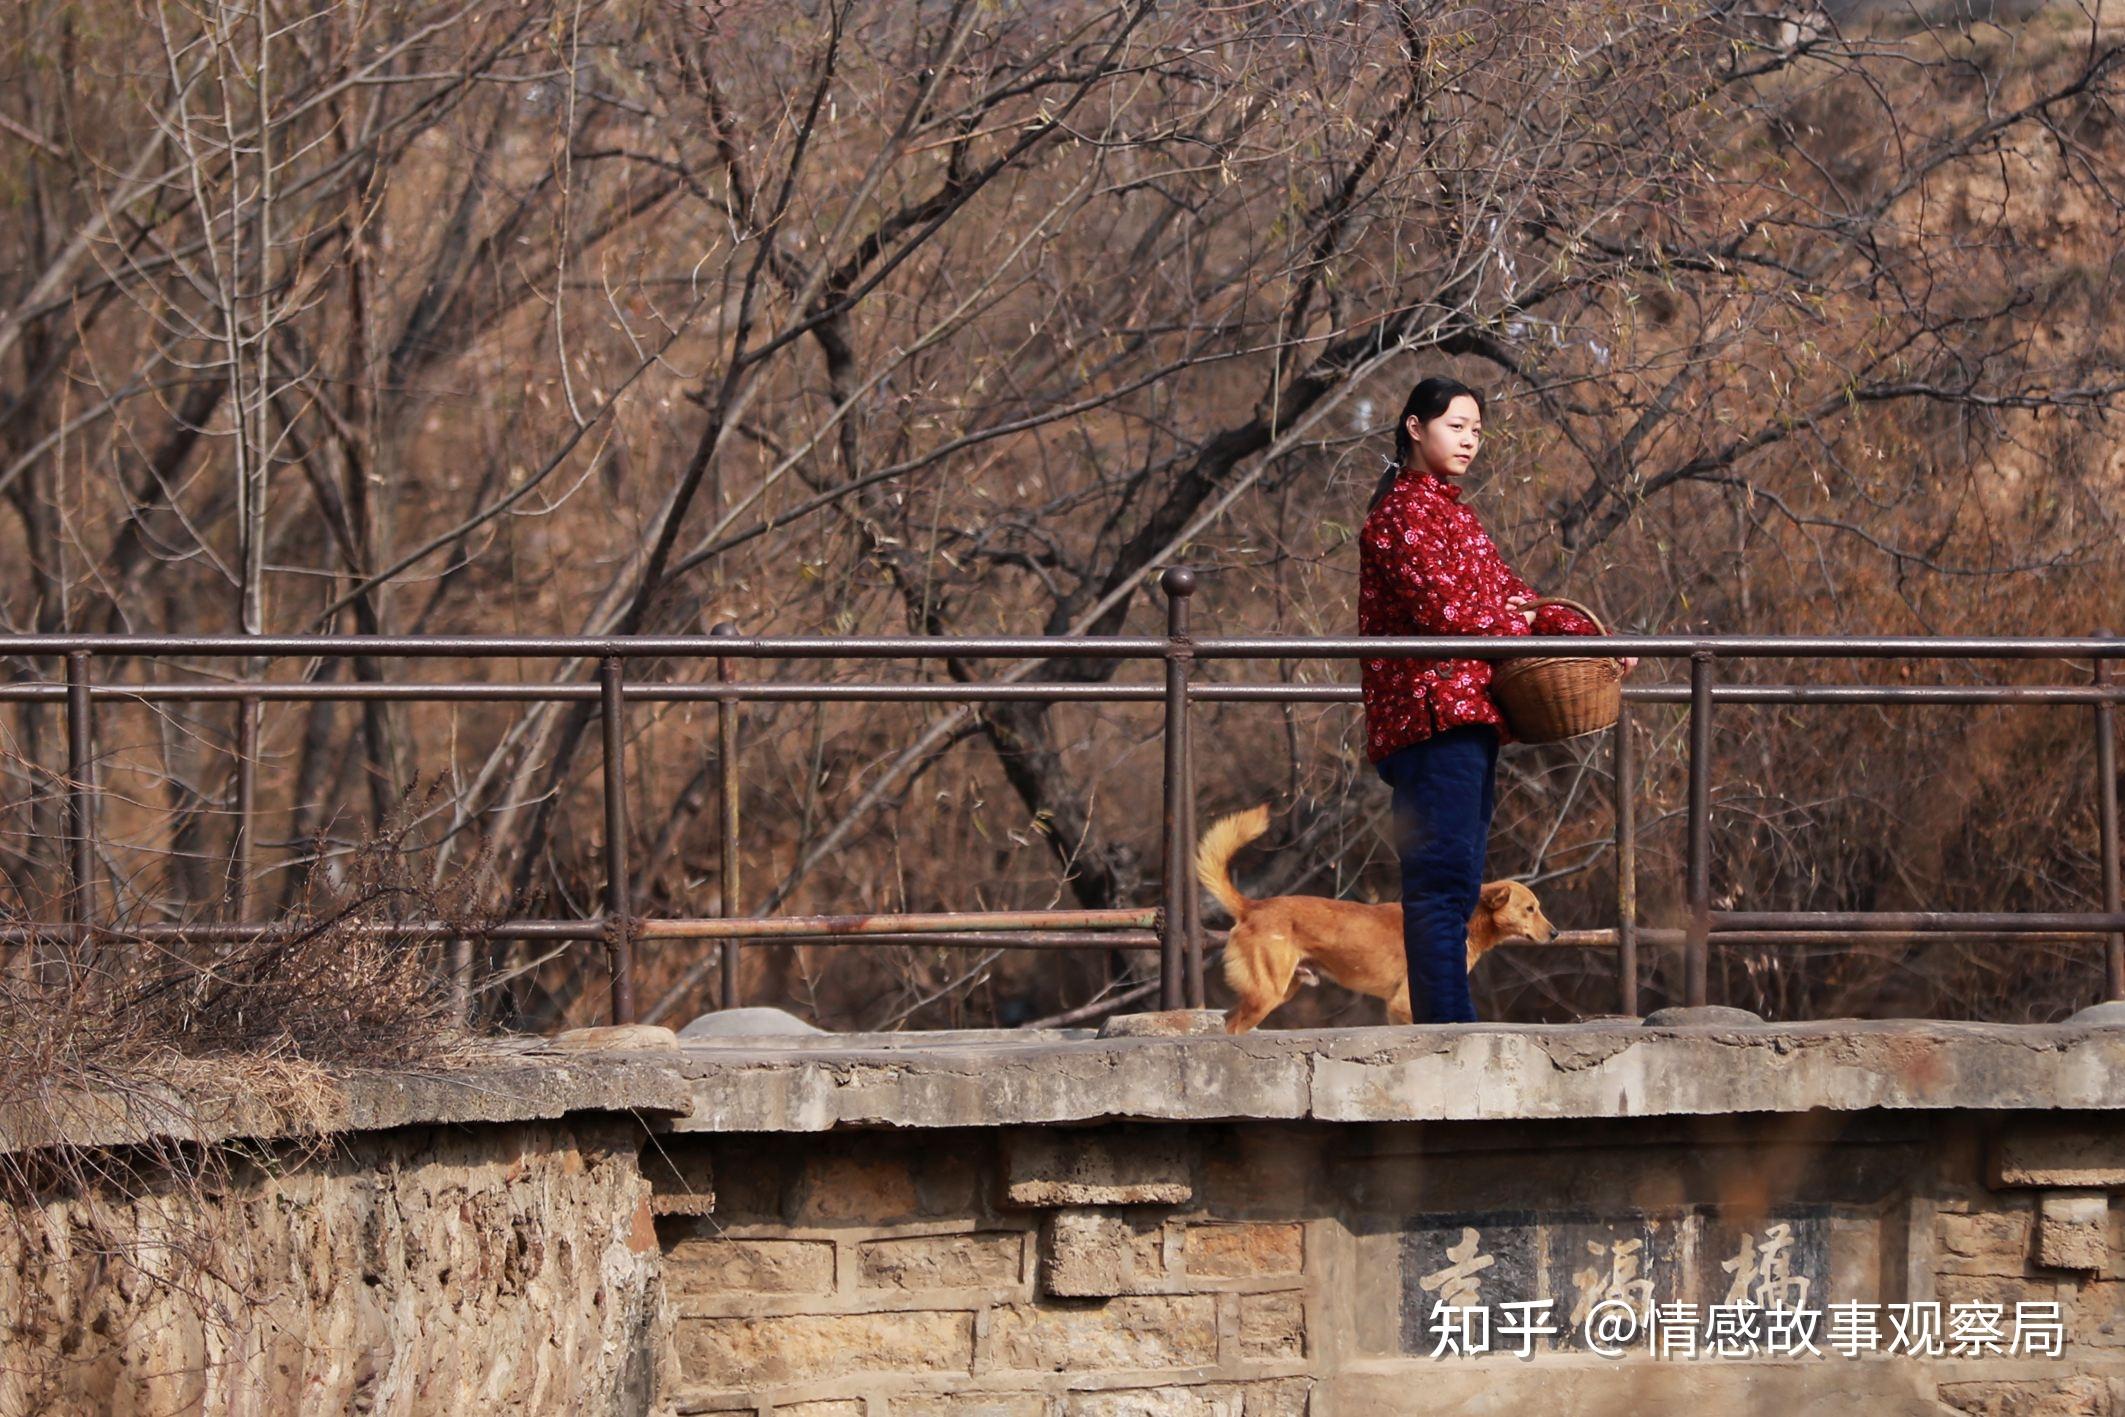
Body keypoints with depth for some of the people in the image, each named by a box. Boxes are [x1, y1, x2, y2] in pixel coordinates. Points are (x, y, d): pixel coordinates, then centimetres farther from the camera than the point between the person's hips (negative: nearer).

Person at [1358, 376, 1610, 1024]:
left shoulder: (1452, 511, 24)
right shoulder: (1405, 509, -6)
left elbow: (1510, 597, 20)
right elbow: (1438, 607, -16)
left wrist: (1586, 633, 5)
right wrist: (1518, 630, -2)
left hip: (1468, 717, 10)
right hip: (1432, 713, -10)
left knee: (1455, 880, 9)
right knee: (1443, 875, -15)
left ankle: (1446, 1029, 10)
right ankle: (1448, 1028, -20)